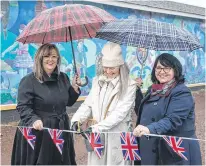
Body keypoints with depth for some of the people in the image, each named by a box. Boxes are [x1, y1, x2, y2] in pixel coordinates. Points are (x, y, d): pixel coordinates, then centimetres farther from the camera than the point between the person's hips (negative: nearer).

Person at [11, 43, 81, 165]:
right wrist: (34, 120, -30)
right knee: (40, 161, 4)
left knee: (61, 161, 15)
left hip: (60, 129, 6)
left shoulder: (63, 78, 8)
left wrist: (74, 87, 0)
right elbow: (23, 107, -14)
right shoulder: (29, 80, -10)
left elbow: (69, 102, 15)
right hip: (38, 131, -5)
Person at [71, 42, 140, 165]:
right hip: (97, 137, 4)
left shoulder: (129, 86, -9)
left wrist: (96, 127, -22)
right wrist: (77, 120, -12)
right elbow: (88, 104, 7)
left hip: (118, 138, -4)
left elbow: (120, 113, -16)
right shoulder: (97, 81, 9)